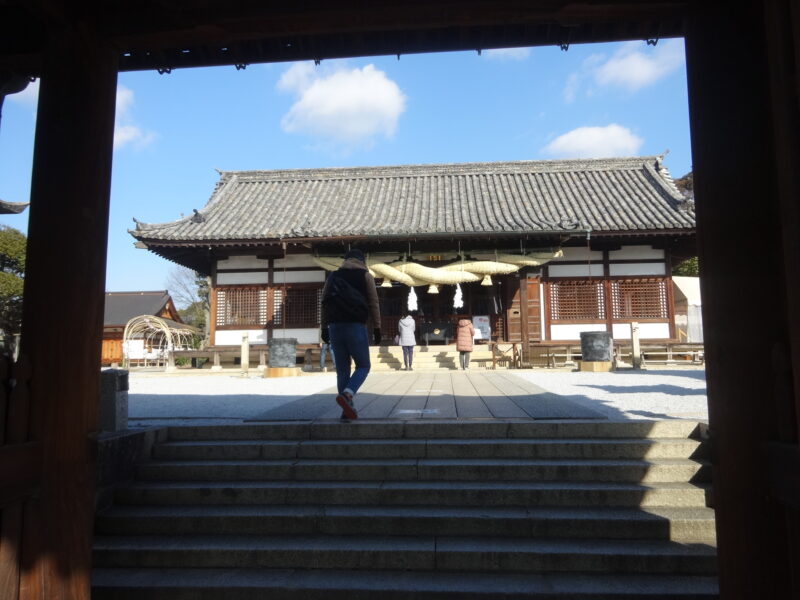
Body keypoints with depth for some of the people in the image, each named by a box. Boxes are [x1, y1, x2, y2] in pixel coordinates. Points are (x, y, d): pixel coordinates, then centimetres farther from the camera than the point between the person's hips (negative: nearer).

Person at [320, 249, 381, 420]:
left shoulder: (333, 276, 16)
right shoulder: (365, 276, 6)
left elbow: (324, 303, 12)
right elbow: (373, 303, 0)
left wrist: (324, 327, 14)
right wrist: (377, 328, 2)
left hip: (335, 326, 4)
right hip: (356, 326, -4)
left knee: (342, 369, 9)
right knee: (363, 366, 6)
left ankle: (348, 409, 6)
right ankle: (347, 394, -18)